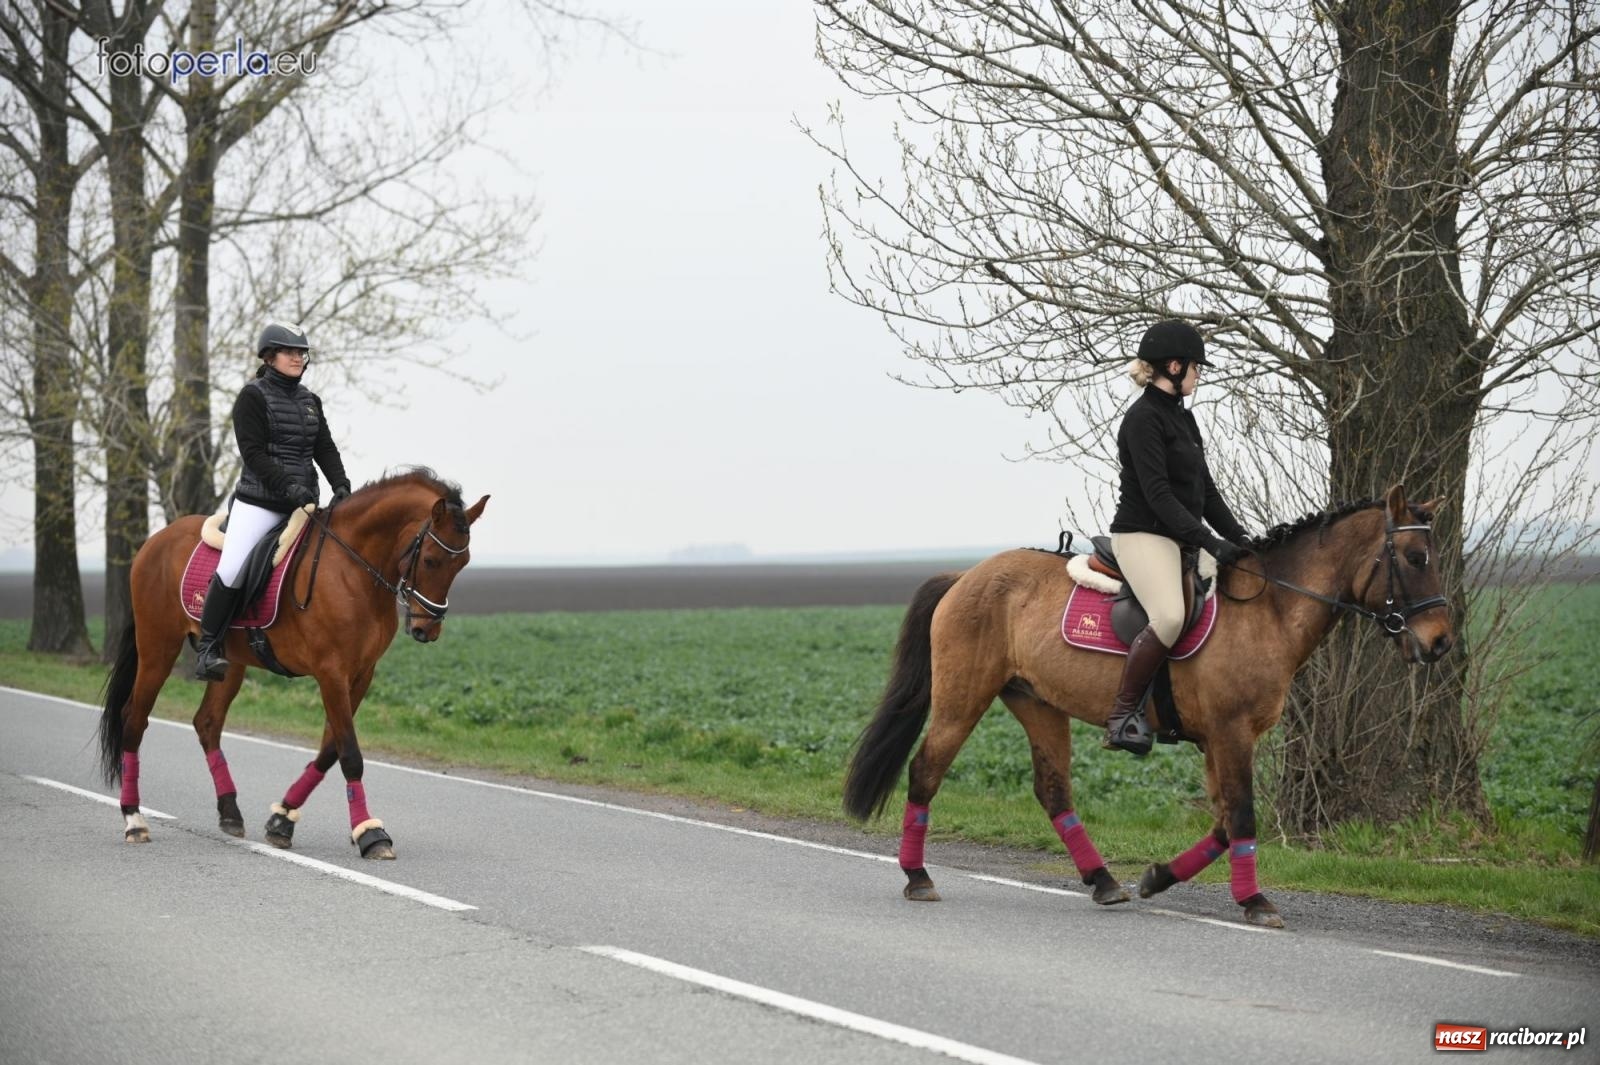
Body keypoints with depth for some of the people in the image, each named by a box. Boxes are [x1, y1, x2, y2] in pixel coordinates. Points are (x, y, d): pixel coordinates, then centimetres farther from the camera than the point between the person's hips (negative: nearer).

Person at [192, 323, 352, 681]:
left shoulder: (310, 401, 16)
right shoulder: (253, 397, -3)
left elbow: (326, 449, 10)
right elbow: (253, 452, -12)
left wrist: (340, 485, -9)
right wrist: (287, 486, -23)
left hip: (304, 503, 7)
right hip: (259, 501, -7)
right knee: (232, 570, -20)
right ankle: (207, 651, -13)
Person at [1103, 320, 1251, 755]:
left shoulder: (1182, 417, 17)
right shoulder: (1144, 418, -12)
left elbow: (1205, 488, 19)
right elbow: (1157, 494, -19)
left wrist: (1237, 536, 9)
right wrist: (1210, 541, -24)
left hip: (1180, 538, 10)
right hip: (1142, 535, -10)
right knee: (1170, 617, -31)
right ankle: (1122, 715, -23)